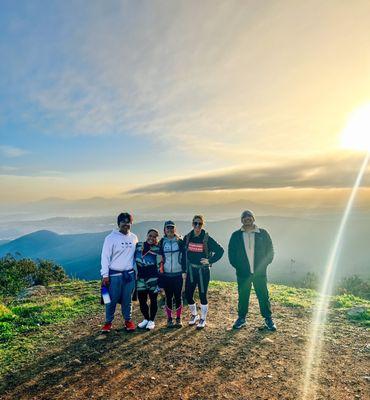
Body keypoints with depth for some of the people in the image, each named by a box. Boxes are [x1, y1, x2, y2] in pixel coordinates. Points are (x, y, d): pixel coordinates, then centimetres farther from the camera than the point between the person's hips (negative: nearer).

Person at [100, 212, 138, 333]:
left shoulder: (134, 237, 6)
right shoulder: (111, 238, -7)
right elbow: (105, 257, -8)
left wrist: (136, 271, 10)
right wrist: (105, 275, -11)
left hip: (130, 274, 3)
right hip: (115, 275, -3)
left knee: (127, 299, 12)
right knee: (112, 300, 5)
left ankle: (128, 320, 28)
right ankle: (108, 322, 23)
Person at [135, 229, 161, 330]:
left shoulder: (157, 249, -5)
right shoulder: (139, 245, 1)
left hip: (153, 279, -2)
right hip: (141, 278, 3)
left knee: (153, 300, 7)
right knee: (141, 300, 9)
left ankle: (151, 321, 25)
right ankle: (146, 319, 31)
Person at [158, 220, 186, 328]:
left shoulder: (180, 241, 0)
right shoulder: (162, 242, 3)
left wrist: (184, 271, -3)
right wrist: (160, 270, 5)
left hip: (178, 274, -1)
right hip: (166, 274, 1)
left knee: (178, 296, 5)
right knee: (168, 297, 7)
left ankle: (178, 319, 20)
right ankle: (169, 319, 20)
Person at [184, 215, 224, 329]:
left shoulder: (207, 238, -8)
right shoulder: (187, 237, 2)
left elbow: (220, 250, -5)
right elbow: (183, 253, 10)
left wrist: (210, 261, -10)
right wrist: (184, 268, 6)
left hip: (203, 270, -3)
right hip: (190, 270, 3)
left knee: (202, 295, 4)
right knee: (188, 294, 6)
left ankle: (203, 319, 24)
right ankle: (194, 315, 32)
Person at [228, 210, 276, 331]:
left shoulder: (263, 233, 1)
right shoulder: (236, 235, 2)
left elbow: (270, 251, 5)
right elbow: (231, 253, 6)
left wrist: (264, 265, -2)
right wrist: (237, 266, -2)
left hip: (259, 272, 0)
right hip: (243, 273, 1)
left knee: (263, 296, 7)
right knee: (242, 297, 10)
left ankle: (268, 319, 23)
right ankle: (241, 318, 24)